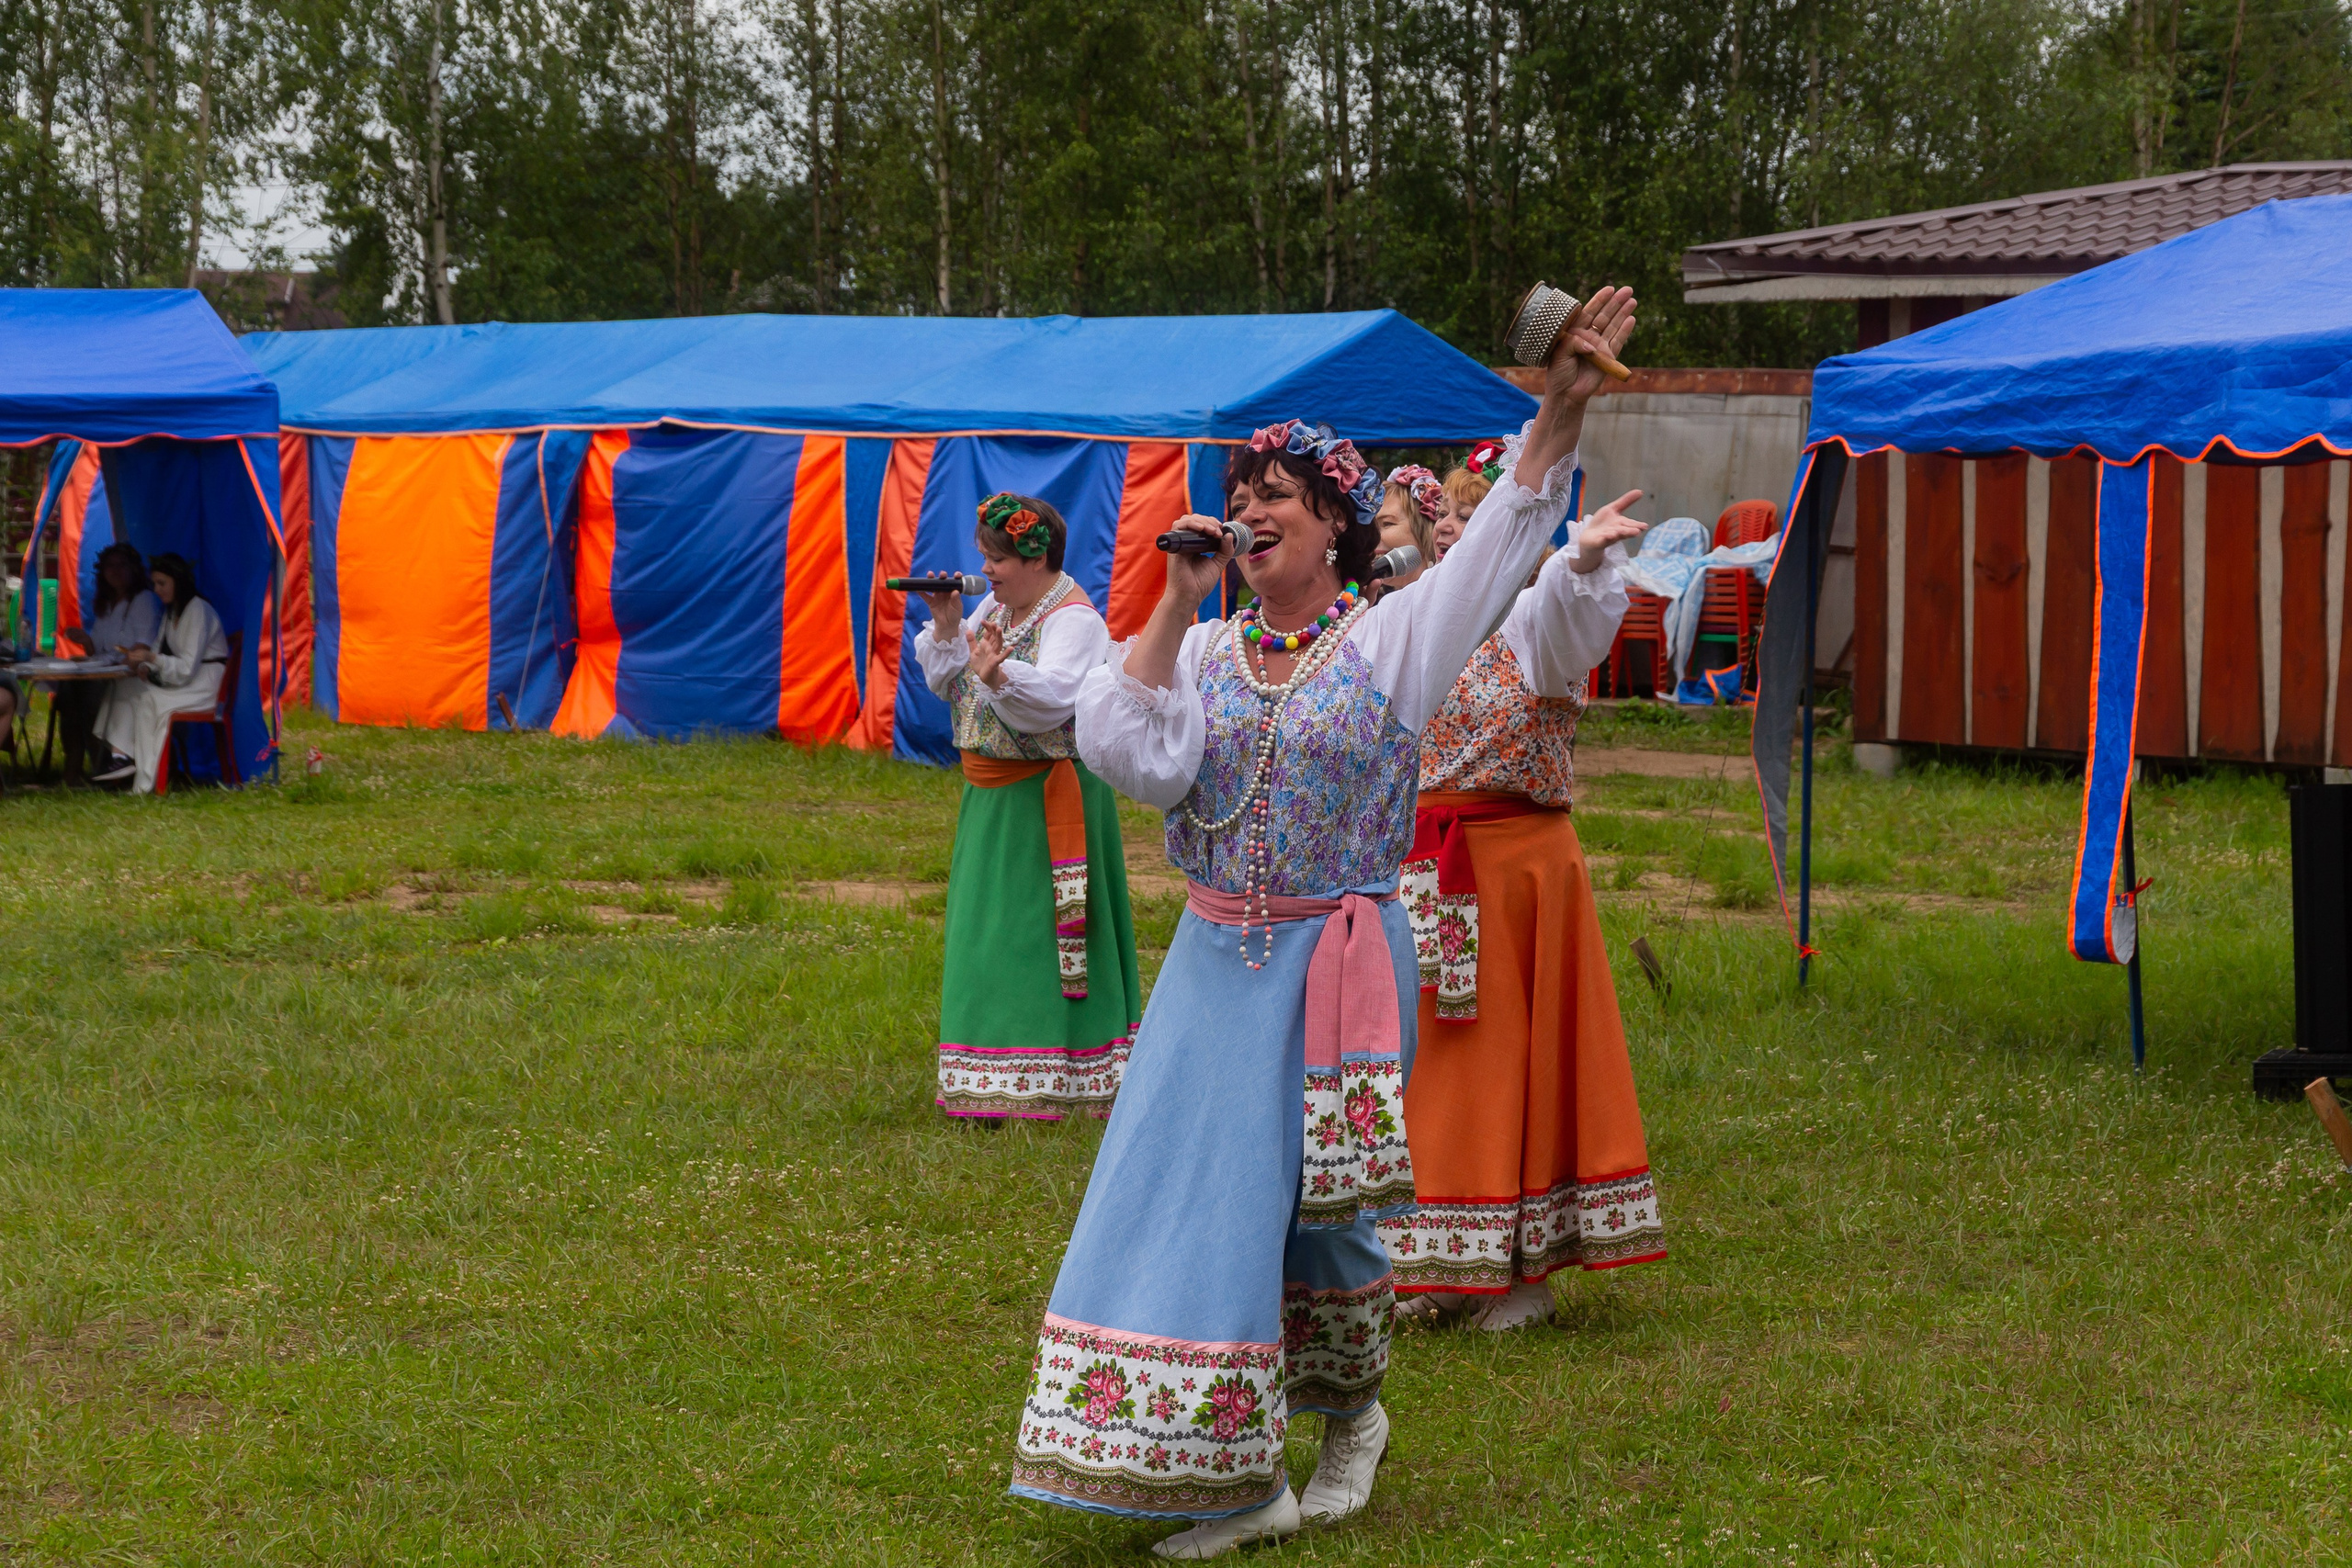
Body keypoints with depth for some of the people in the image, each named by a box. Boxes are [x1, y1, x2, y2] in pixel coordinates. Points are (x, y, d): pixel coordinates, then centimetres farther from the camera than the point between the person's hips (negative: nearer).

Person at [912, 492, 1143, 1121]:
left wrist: (1000, 675, -48)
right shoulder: (996, 606, 10)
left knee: (1041, 936, -7)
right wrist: (948, 628, -5)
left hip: (1047, 802, -9)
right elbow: (950, 686, 10)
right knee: (992, 933, 11)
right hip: (990, 798, 9)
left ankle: (1056, 1081, -3)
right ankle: (997, 1084, 17)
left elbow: (1053, 698, -31)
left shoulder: (1073, 618, -15)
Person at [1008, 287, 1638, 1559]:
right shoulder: (1205, 648, 8)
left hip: (1337, 964, -3)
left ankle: (1353, 1415, 30)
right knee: (1207, 1197, 0)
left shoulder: (1393, 637, 0)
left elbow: (1506, 535, -10)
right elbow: (1131, 757, -8)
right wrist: (1176, 605, -9)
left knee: (1317, 1212, 2)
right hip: (1218, 964, 3)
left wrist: (1563, 406, -22)